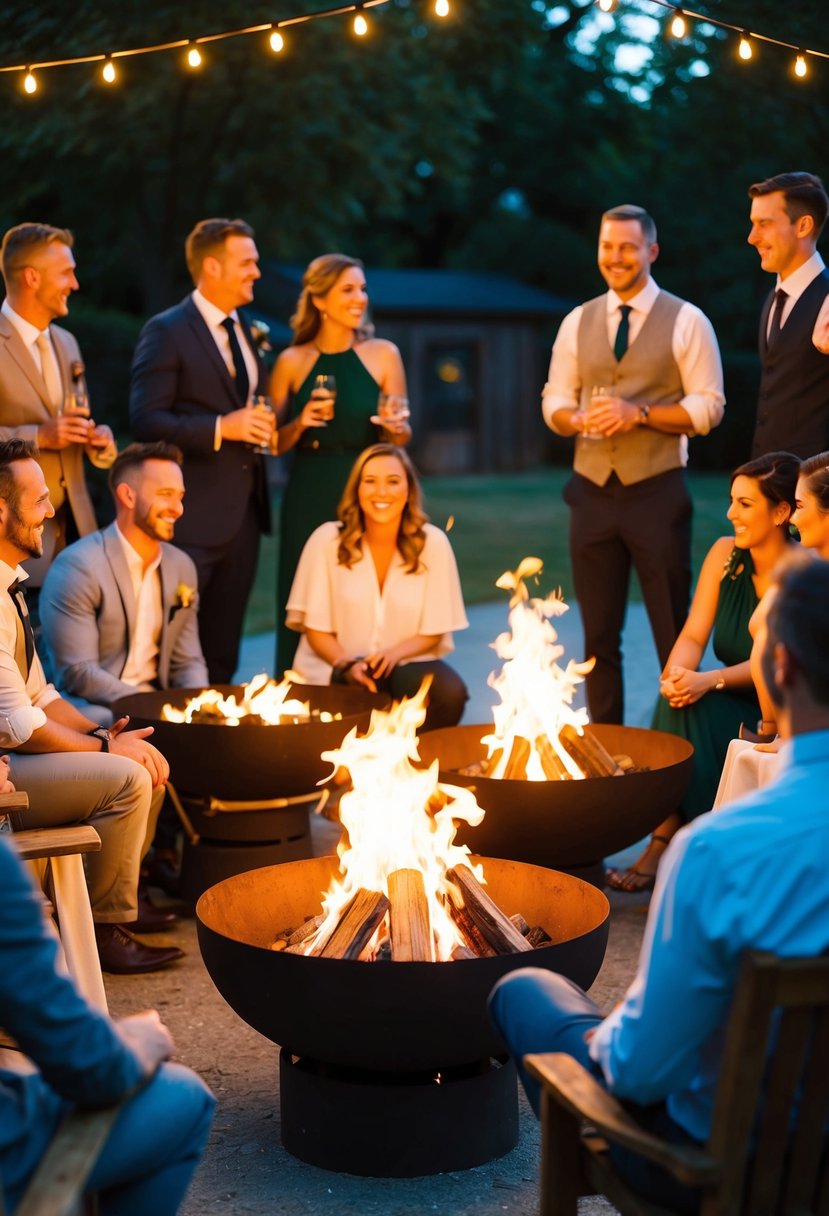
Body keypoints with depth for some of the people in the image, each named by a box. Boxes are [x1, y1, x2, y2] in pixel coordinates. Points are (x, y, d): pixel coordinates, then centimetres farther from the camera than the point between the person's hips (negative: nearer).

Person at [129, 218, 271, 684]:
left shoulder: (247, 330, 16)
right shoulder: (167, 331, -8)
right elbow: (146, 421, -15)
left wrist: (263, 427, 5)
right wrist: (221, 428, -21)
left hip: (243, 511, 7)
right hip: (194, 514, -7)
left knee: (223, 653, 12)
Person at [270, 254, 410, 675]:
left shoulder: (383, 354, 3)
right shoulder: (292, 362, 3)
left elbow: (400, 435, 8)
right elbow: (274, 442, 7)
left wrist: (396, 428, -14)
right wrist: (301, 424, -12)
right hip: (309, 499, 0)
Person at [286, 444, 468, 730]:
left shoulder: (433, 543, -4)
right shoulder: (327, 540, -6)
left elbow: (433, 632, 1)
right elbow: (316, 628, -2)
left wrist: (394, 653, -19)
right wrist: (347, 664, -21)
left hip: (405, 664, 2)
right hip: (336, 667, -2)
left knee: (450, 693, -30)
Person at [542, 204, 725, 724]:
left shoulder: (686, 321, -2)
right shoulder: (577, 322, 9)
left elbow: (708, 408, -6)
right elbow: (555, 403, 11)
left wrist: (638, 413, -18)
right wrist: (580, 419, -11)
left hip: (657, 491, -4)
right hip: (593, 491, 4)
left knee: (674, 632, 3)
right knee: (599, 633, 9)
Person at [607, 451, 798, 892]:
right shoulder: (725, 553, 2)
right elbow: (693, 635, -1)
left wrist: (709, 681, -31)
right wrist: (677, 673, -24)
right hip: (735, 707, 5)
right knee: (678, 702, -26)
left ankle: (666, 842, -15)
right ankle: (665, 845, -20)